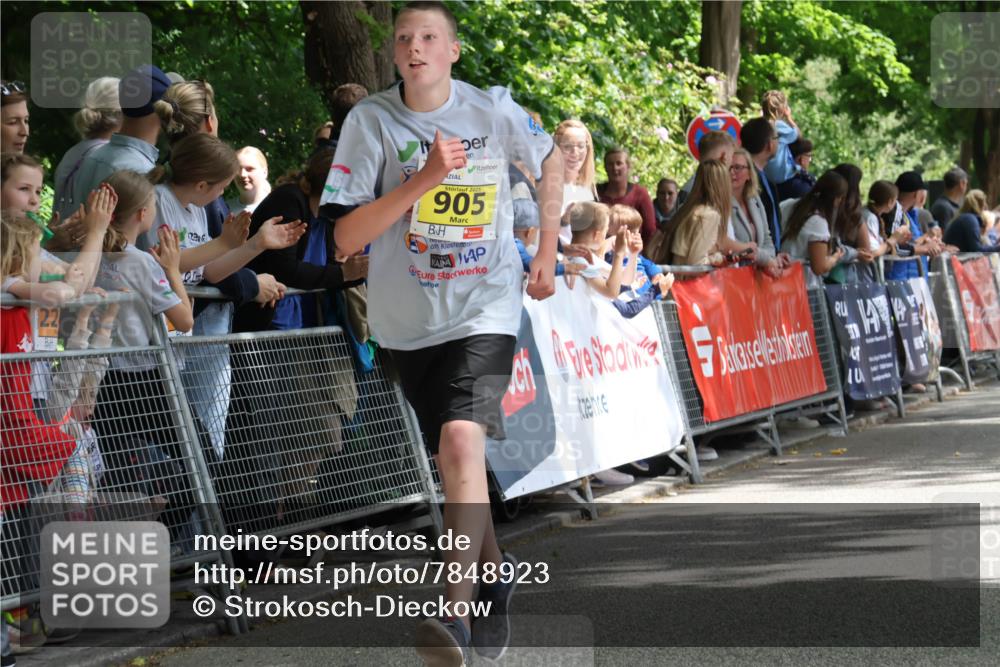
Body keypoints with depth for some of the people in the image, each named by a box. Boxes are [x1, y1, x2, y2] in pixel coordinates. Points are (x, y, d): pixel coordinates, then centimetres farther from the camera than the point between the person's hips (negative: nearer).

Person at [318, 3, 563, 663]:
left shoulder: (493, 111, -6)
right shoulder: (370, 121, -8)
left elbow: (551, 160, 17)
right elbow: (346, 237, -14)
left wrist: (548, 251, 13)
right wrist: (424, 181, -23)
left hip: (485, 308, -3)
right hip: (408, 318, 3)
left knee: (461, 442, -23)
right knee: (455, 458, 14)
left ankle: (456, 610, -28)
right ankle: (495, 571, 39)